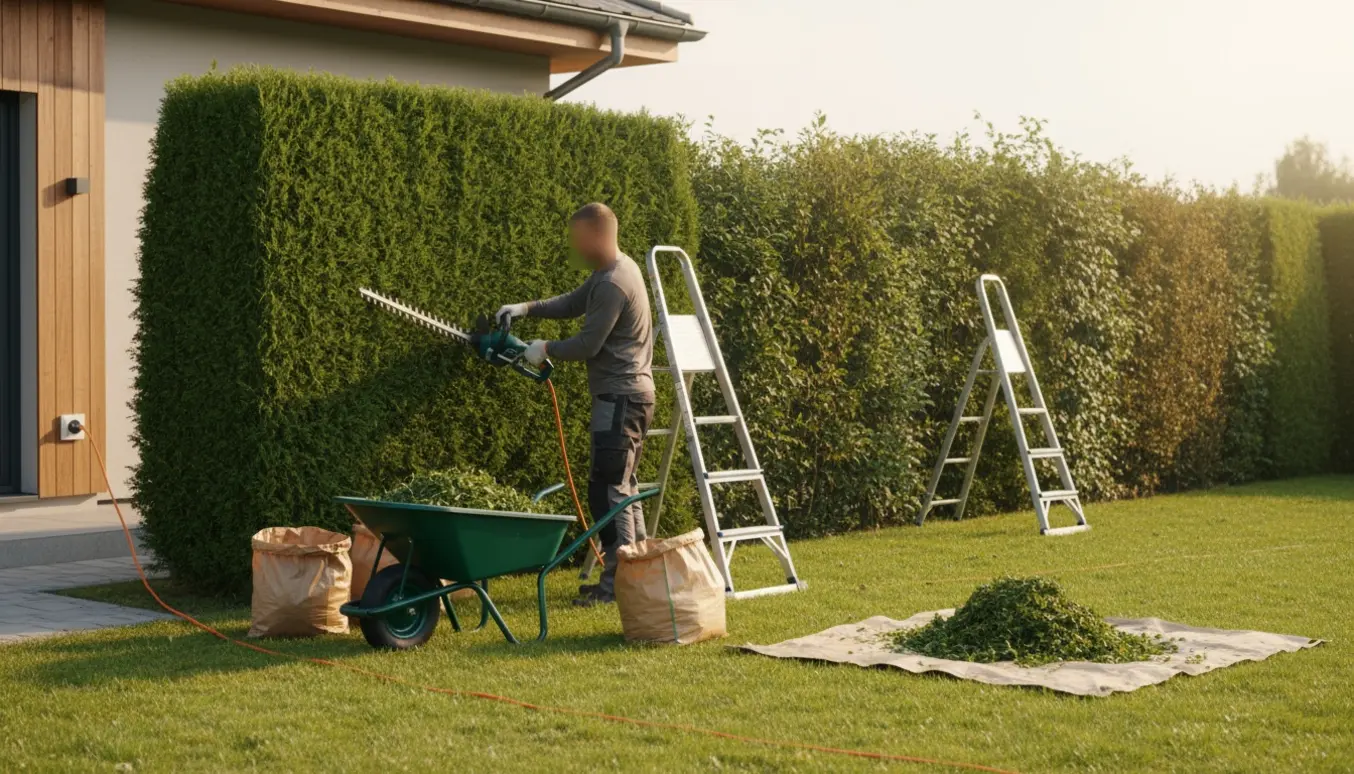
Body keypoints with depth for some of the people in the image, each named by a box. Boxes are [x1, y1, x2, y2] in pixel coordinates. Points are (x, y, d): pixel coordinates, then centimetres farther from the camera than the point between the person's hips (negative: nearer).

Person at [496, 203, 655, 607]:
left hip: (620, 398, -11)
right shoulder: (614, 269, 11)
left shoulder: (613, 284, -21)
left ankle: (617, 582, -8)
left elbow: (588, 344, -19)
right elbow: (573, 302, 22)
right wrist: (527, 308, 11)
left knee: (608, 489, -9)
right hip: (626, 395, 11)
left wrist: (546, 350, -4)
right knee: (622, 487, 14)